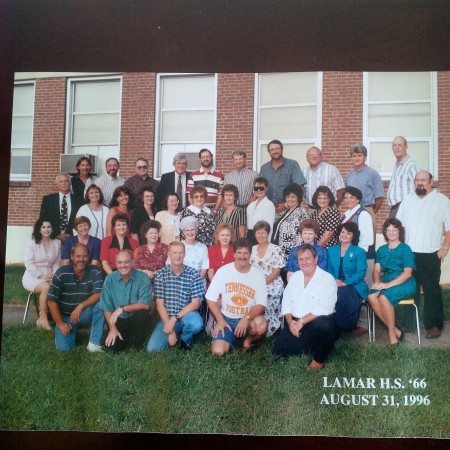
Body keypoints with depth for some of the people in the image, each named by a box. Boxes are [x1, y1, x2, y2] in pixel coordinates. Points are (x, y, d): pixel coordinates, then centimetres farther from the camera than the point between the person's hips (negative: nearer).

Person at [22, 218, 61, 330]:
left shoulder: (57, 243, 8)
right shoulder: (31, 242, -2)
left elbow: (56, 263, 9)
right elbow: (29, 263, -9)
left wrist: (54, 275, -10)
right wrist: (40, 276, -20)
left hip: (49, 276, 3)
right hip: (32, 276, -3)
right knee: (46, 287, -35)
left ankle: (44, 315, -15)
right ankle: (43, 318, -20)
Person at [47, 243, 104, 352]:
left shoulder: (95, 272, -12)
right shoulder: (61, 273, -14)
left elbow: (98, 295, -21)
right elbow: (51, 301, -12)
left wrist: (80, 306, -33)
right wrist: (60, 324, -14)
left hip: (85, 314, 1)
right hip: (66, 316, 0)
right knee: (64, 347, -20)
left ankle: (94, 344, -21)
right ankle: (74, 330, 15)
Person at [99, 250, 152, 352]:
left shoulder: (142, 278, -14)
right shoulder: (110, 279, -6)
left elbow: (145, 305, -22)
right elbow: (106, 307, -5)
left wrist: (122, 308, -25)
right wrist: (112, 328, -13)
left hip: (136, 320, -1)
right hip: (118, 321, 2)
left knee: (142, 313, -33)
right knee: (113, 347, -19)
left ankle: (137, 345, -5)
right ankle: (125, 339, 18)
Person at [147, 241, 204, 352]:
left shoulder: (193, 274, -5)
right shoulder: (160, 274, -4)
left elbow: (195, 304, -8)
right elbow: (160, 305, -5)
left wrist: (175, 318, -18)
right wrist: (171, 330, -12)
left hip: (187, 315, -1)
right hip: (167, 318, 1)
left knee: (197, 324, -36)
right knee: (152, 348, -19)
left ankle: (185, 339, 1)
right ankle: (175, 336, 14)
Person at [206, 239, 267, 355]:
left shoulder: (258, 274, -6)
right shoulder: (223, 271, -6)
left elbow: (261, 305, -8)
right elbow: (211, 298, -1)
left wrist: (247, 318, -25)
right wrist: (220, 320, -11)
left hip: (249, 318, 0)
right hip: (226, 319, 0)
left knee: (261, 324, -35)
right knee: (218, 352, -21)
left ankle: (249, 340, 1)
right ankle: (231, 339, 15)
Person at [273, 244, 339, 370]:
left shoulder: (327, 279, -10)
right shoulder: (295, 276, 11)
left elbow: (324, 308, -21)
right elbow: (286, 301, 8)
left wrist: (301, 322, -23)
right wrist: (290, 322, -10)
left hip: (318, 322, -5)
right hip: (295, 324, 6)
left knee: (323, 324, -39)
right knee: (279, 350, -8)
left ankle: (319, 360, -11)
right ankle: (310, 347, 17)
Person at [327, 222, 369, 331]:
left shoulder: (359, 252, 6)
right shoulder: (331, 250, 18)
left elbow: (360, 273, -5)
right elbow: (329, 270, 14)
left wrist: (345, 283, -17)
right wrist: (334, 281, -8)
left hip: (354, 286, -2)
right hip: (335, 286, 3)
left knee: (341, 294, -36)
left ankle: (347, 326, -16)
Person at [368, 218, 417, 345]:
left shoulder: (405, 249, 0)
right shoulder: (381, 250, 16)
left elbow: (407, 273, -9)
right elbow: (376, 270, 9)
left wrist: (388, 284, -20)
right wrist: (377, 281, -15)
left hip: (404, 284, -4)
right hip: (385, 283, 5)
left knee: (384, 297, -34)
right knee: (371, 296, -28)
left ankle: (392, 334, -21)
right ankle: (395, 330, -19)